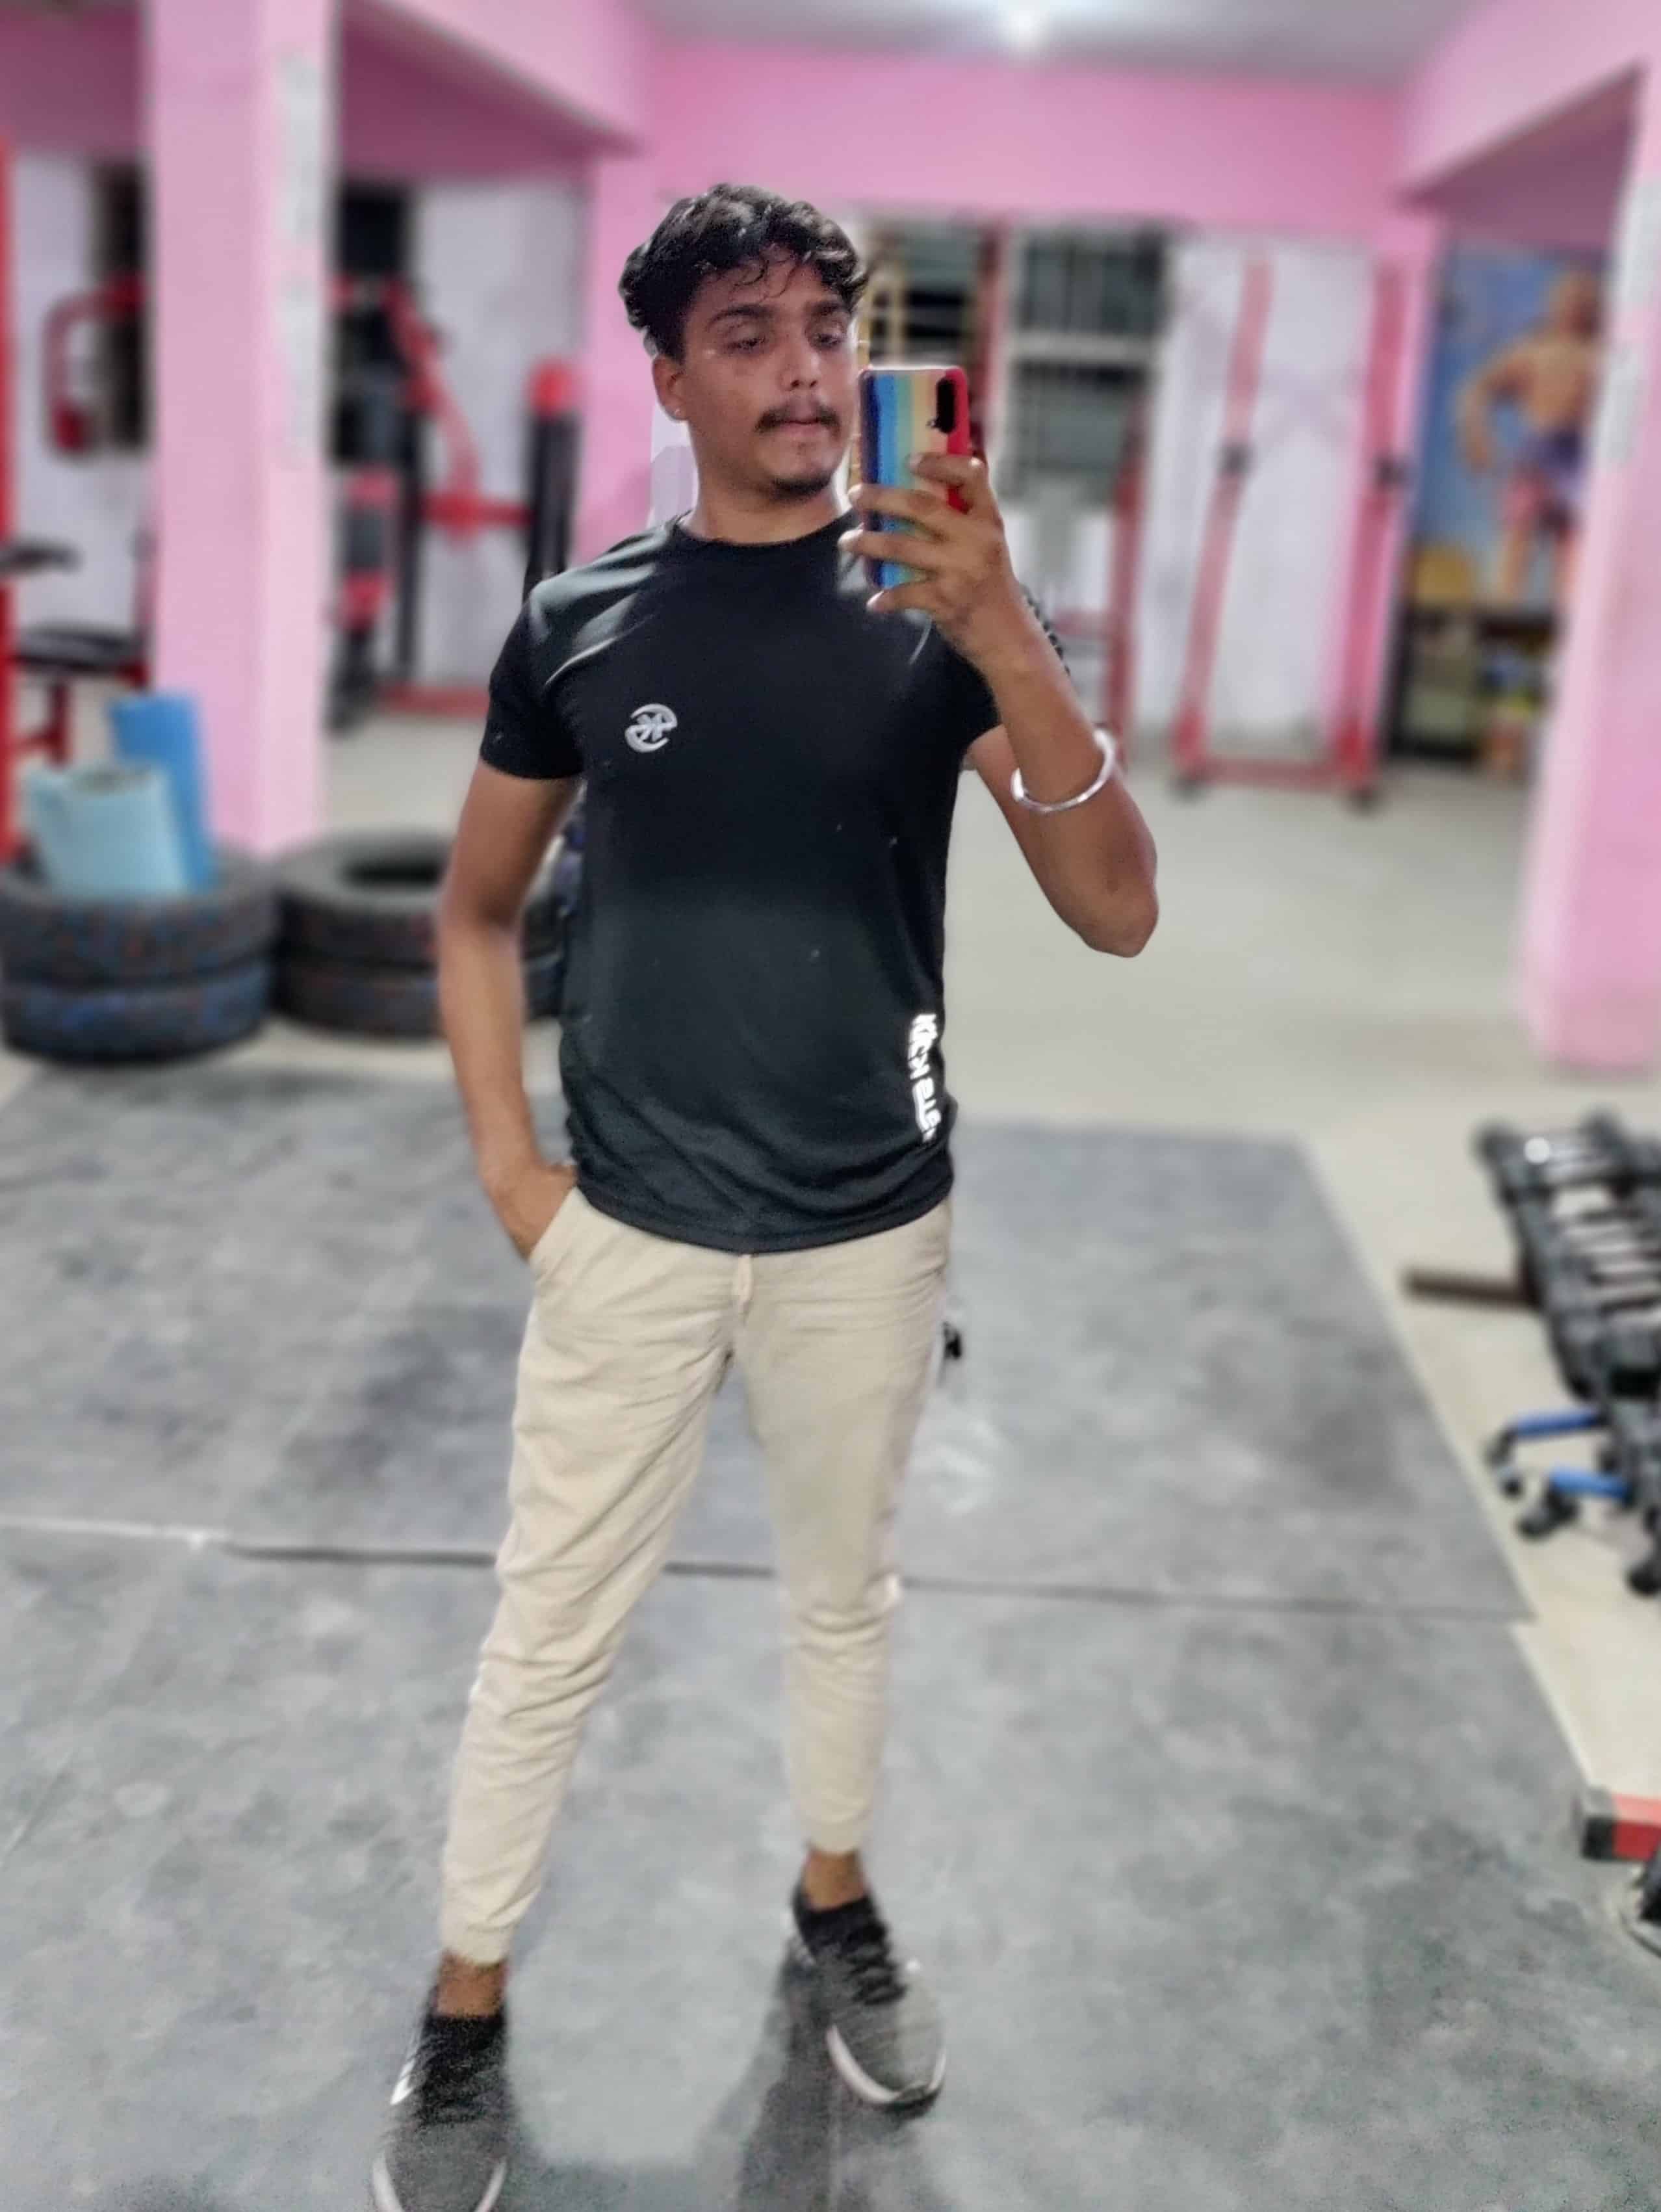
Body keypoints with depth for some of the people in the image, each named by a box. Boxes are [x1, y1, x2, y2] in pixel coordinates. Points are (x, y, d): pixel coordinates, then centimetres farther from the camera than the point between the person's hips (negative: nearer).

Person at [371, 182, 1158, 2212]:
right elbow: (477, 914, 7)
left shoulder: (933, 616, -7)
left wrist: (1005, 637, -28)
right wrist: (506, 1159, -4)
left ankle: (834, 1901, 44)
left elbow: (1117, 914, -16)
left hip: (871, 1232, 1)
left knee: (843, 1591, 20)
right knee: (549, 1630, 9)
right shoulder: (578, 627, -5)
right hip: (631, 1230, 0)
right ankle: (465, 2015, 29)